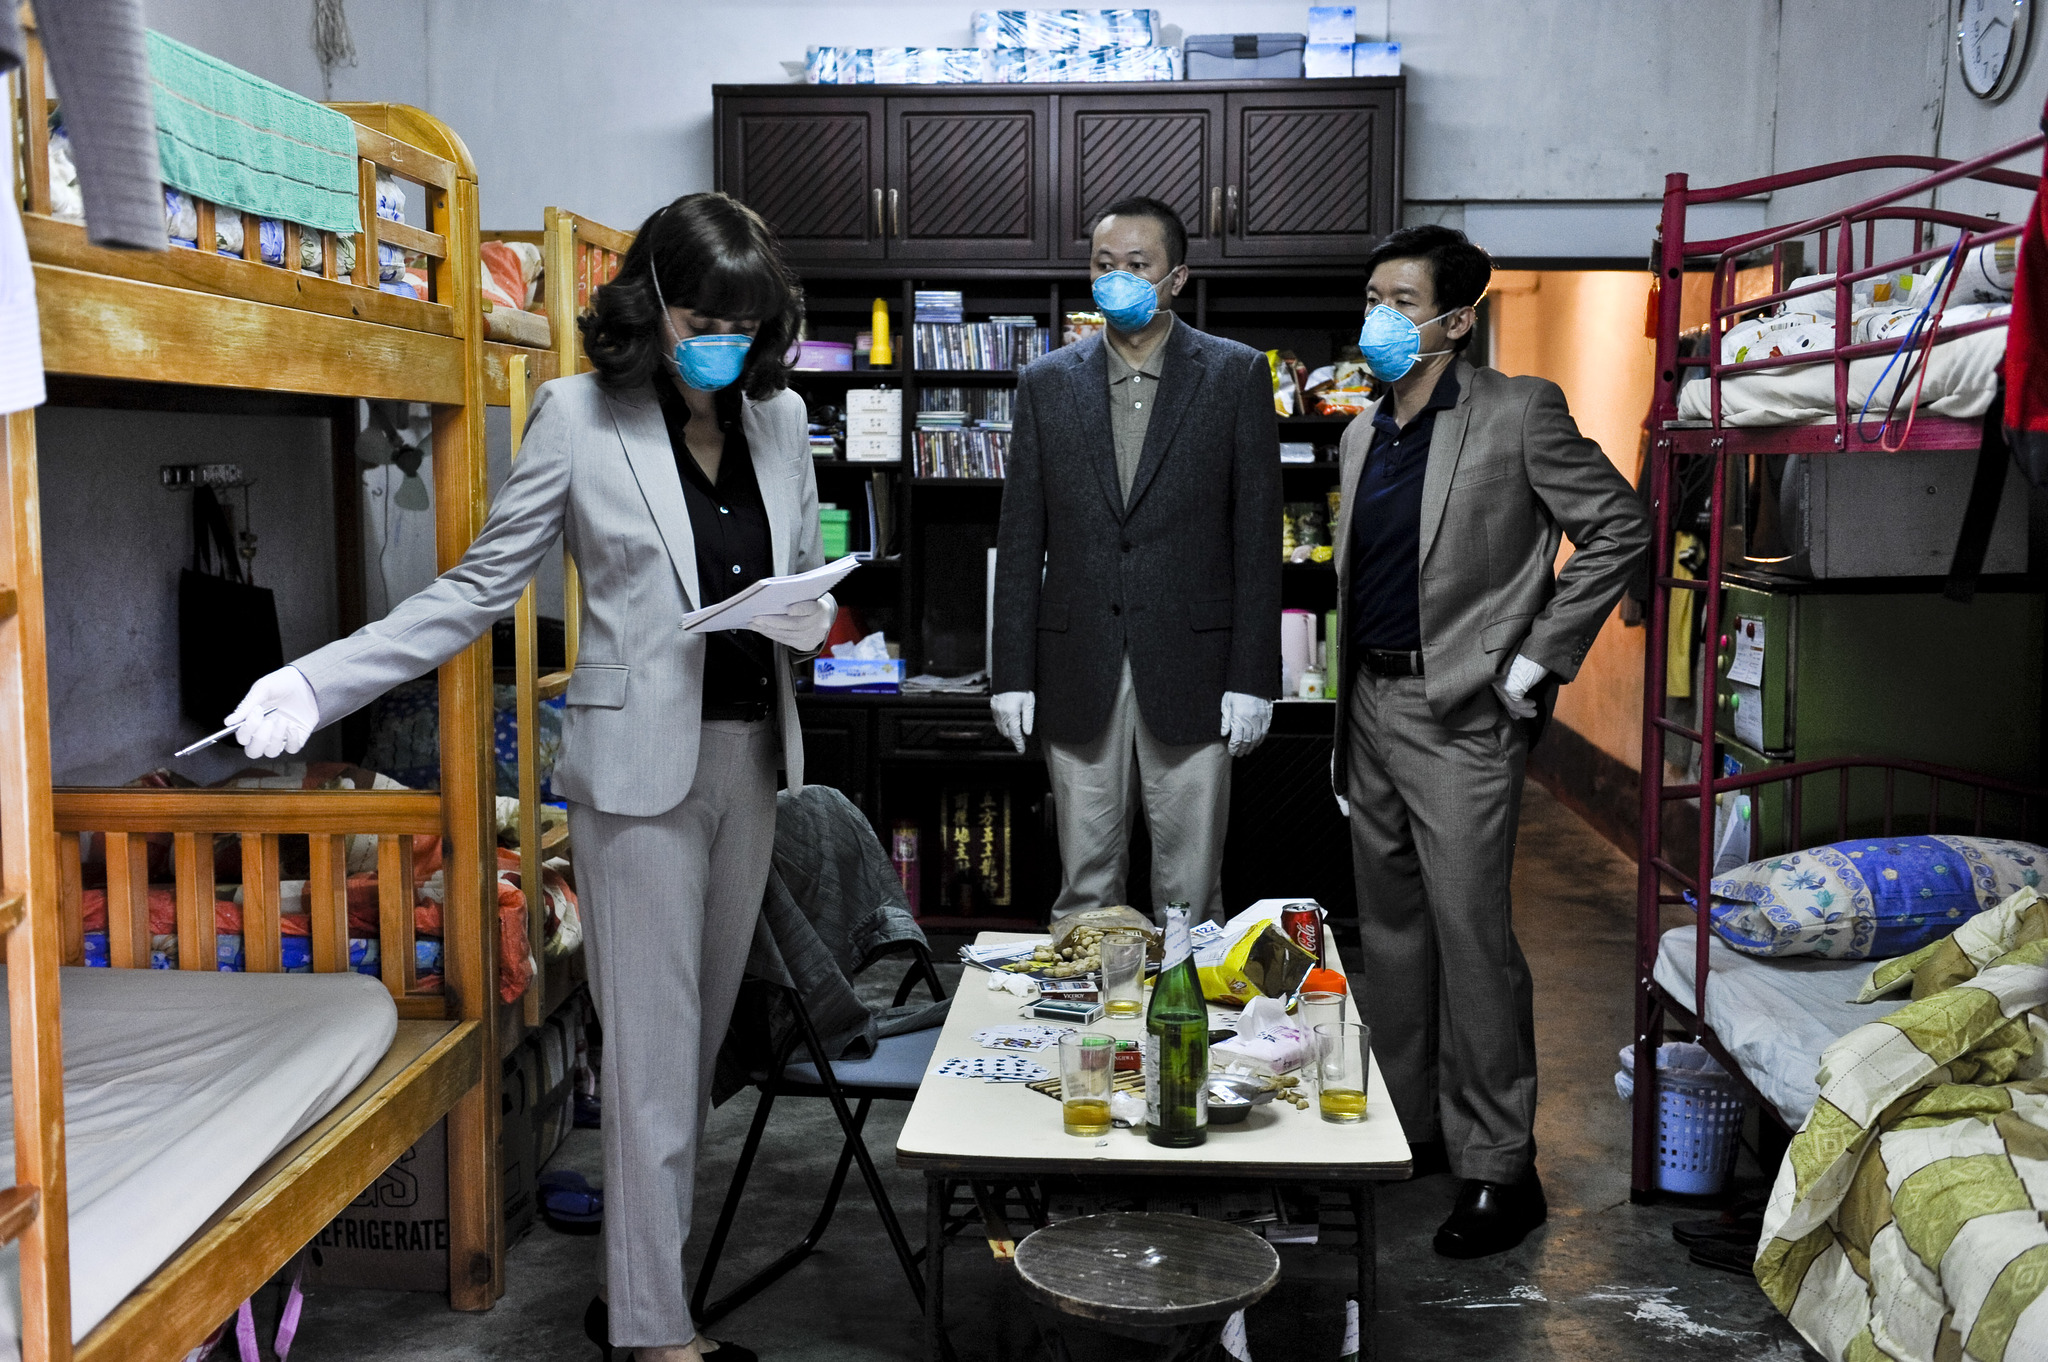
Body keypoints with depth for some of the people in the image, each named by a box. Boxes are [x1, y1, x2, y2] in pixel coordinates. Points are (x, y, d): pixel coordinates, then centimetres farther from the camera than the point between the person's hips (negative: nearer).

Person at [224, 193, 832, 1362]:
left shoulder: (780, 417, 7)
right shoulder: (579, 418, -6)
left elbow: (813, 577, 17)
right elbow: (480, 589, -3)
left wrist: (809, 620, -8)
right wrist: (314, 686, -11)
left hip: (750, 754, 5)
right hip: (640, 763, -5)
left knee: (704, 1034, 11)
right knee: (654, 1047, -1)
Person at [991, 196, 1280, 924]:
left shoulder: (1236, 374, 3)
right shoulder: (1048, 383, 9)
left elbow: (1258, 534, -1)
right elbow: (1021, 537, 7)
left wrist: (1253, 675, -6)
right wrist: (1011, 672, 2)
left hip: (1191, 666, -2)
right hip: (1077, 670, 2)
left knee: (1190, 891, 5)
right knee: (1084, 887, 9)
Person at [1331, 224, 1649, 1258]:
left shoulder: (1517, 413, -8)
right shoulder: (1363, 433, 14)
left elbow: (1619, 527, -7)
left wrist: (1535, 661, -10)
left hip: (1463, 713, -7)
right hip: (1372, 706, 8)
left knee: (1472, 938, -7)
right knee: (1387, 930, 14)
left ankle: (1498, 1167, 4)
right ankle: (1404, 1126, 27)